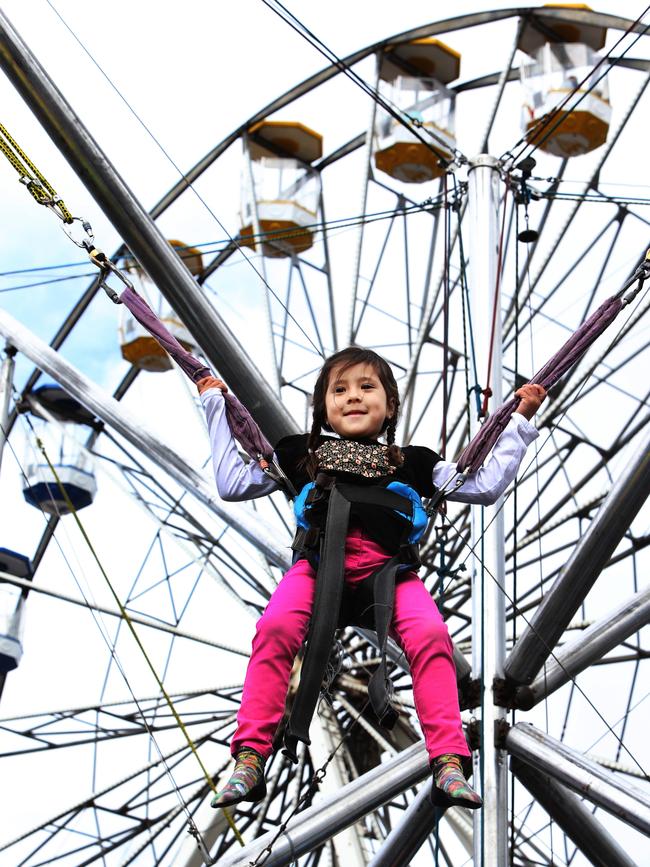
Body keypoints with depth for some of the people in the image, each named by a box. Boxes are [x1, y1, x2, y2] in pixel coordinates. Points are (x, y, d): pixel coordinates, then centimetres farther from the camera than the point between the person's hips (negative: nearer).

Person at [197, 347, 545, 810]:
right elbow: (233, 483, 24)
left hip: (389, 570, 0)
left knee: (431, 635, -29)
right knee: (275, 628, -30)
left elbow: (486, 486, 26)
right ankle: (250, 759, -28)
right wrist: (216, 407, 30)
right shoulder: (301, 454, 27)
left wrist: (519, 422, 30)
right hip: (318, 564, 0)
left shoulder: (413, 461, 27)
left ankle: (448, 762, -28)